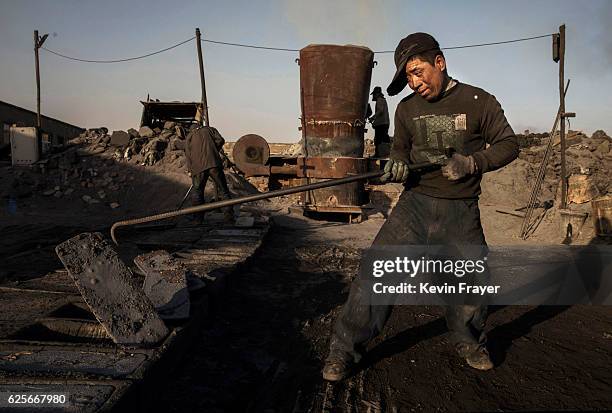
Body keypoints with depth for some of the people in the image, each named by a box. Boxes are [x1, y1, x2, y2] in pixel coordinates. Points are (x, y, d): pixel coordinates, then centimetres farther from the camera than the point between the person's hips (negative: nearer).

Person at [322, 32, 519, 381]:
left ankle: (470, 343, 40)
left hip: (461, 212, 0)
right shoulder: (407, 109, 7)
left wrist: (472, 162, -15)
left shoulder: (479, 102, -1)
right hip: (414, 205, 1)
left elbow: (509, 145, 3)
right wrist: (396, 168, -10)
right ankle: (344, 351, 3)